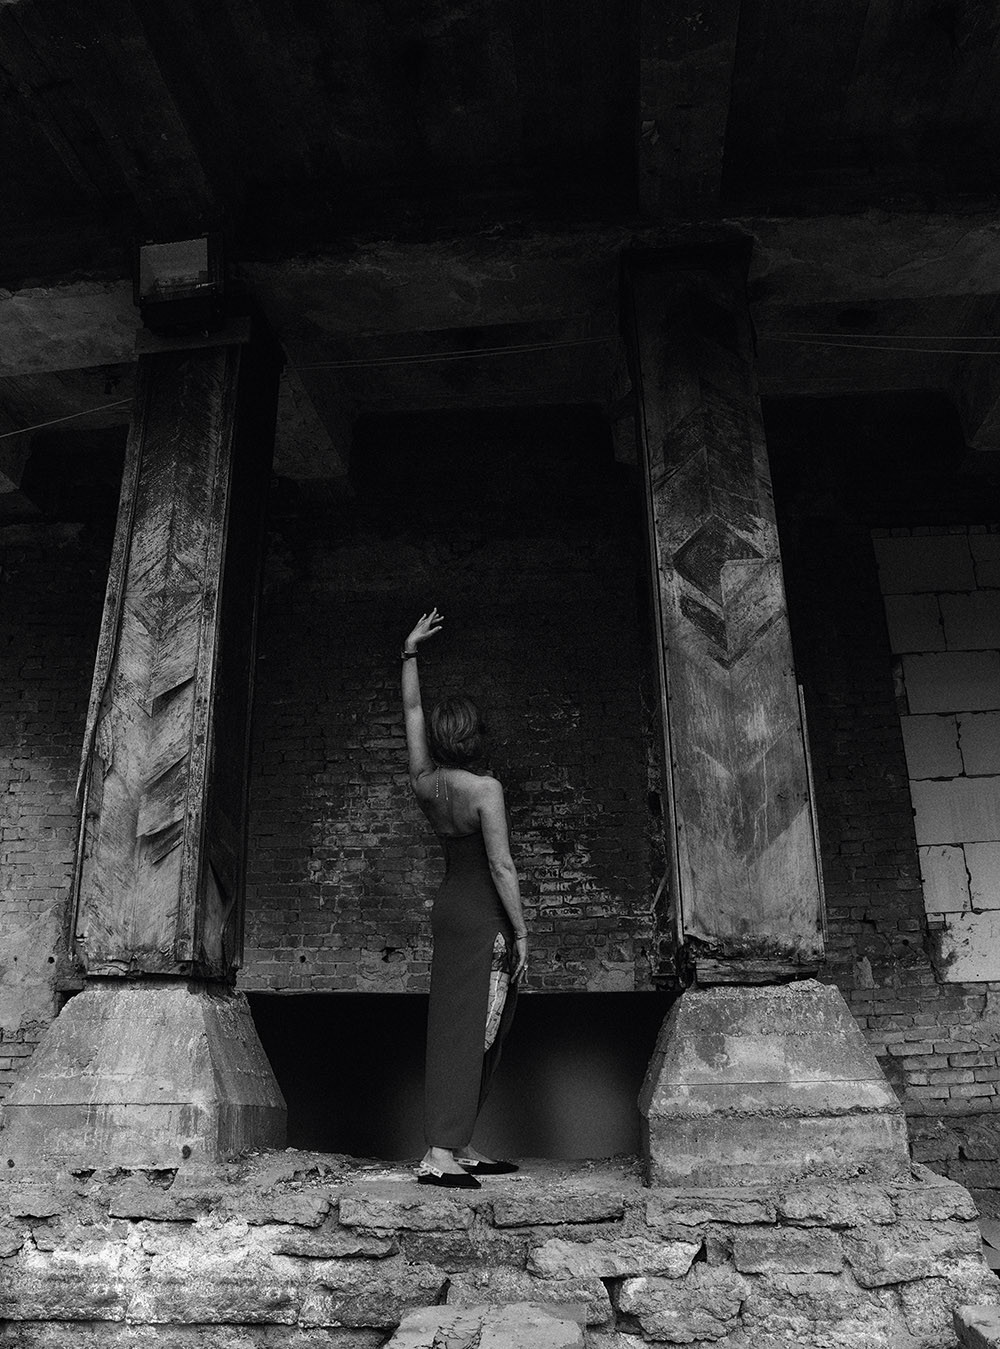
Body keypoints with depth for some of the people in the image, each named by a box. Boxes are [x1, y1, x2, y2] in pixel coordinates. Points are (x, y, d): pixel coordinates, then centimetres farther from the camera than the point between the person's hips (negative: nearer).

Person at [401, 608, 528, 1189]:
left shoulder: (425, 783, 4)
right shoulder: (485, 789, -15)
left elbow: (412, 710, 16)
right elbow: (502, 867, -16)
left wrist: (411, 651, 22)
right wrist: (522, 931, -9)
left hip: (450, 905, 8)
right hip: (484, 916, -8)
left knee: (461, 1028, 12)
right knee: (467, 1030, -7)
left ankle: (462, 1145, 17)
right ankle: (440, 1154, -8)